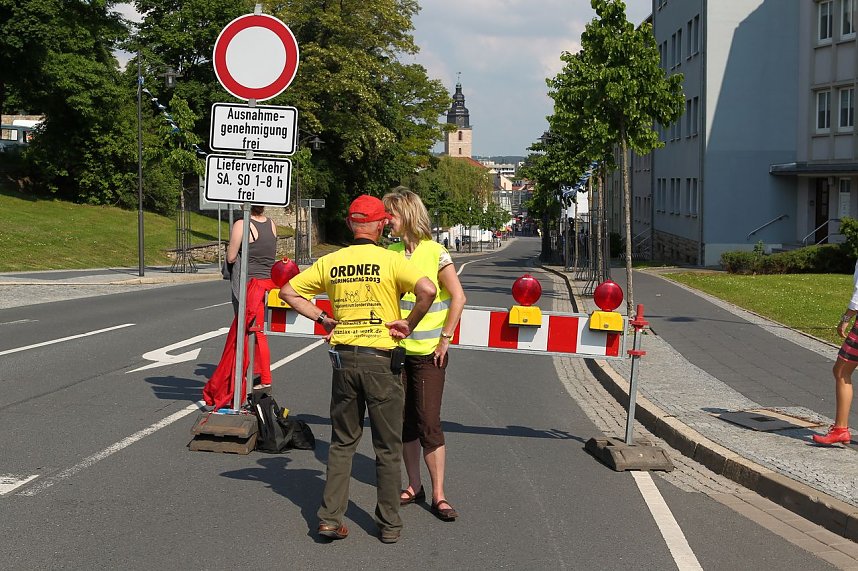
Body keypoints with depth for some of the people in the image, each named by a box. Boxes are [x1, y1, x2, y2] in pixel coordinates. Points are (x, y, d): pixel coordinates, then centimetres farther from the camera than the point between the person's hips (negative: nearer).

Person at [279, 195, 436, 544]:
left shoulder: (330, 262, 4)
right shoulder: (391, 260, -8)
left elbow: (289, 292, 9)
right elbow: (427, 290, -23)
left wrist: (322, 319, 10)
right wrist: (409, 324, -10)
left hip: (343, 358, 3)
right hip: (382, 361, -3)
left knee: (342, 441, 16)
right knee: (387, 446, 9)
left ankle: (330, 518, 11)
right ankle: (389, 525, 15)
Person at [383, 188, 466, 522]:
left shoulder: (435, 252, -8)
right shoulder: (390, 253, 6)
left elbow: (458, 298, -8)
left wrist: (445, 339, -10)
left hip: (428, 353, -5)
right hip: (396, 350, 5)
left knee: (429, 422, -5)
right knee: (405, 421, 10)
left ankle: (438, 495, 1)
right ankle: (414, 485, 22)